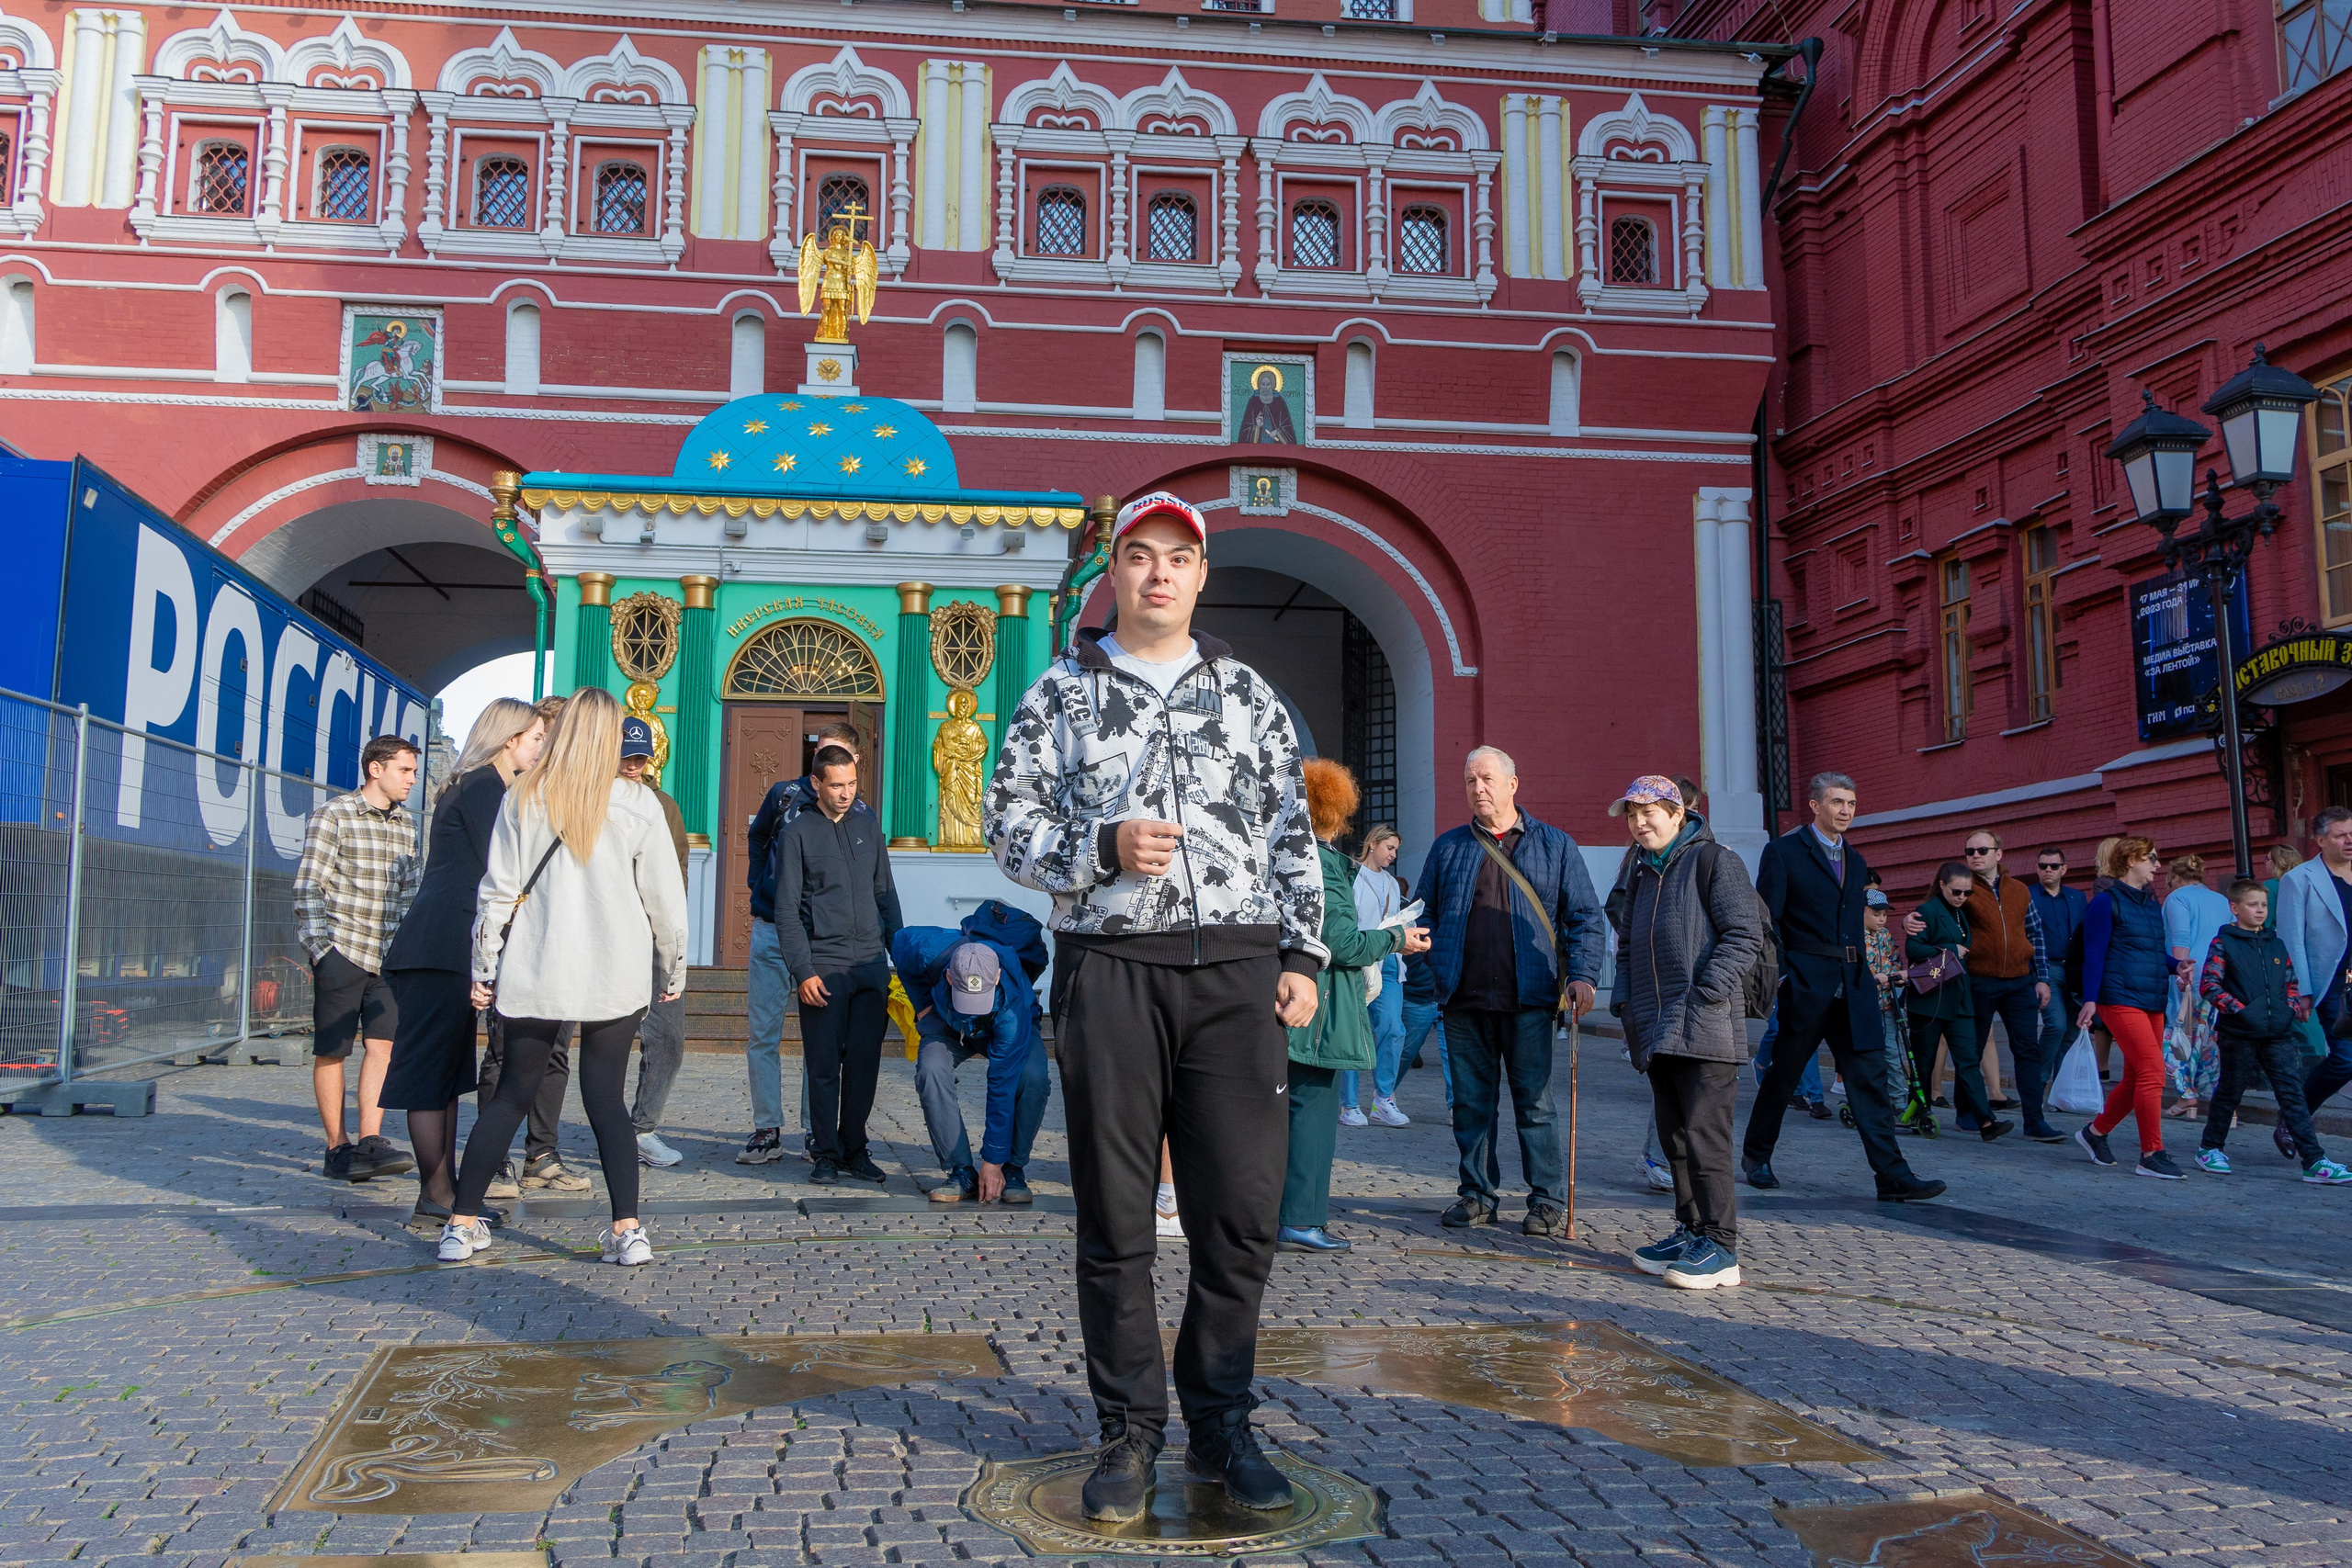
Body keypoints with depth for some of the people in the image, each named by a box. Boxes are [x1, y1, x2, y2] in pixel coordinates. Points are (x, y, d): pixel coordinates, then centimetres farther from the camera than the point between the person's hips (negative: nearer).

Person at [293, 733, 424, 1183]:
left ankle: (370, 1141, -7)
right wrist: (319, 947, -11)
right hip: (341, 950, -5)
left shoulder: (406, 824, 13)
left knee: (381, 1044, -7)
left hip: (387, 955, 5)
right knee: (331, 1052, 3)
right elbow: (307, 887, -6)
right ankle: (337, 1149, 10)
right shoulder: (333, 816, -4)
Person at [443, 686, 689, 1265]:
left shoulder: (523, 799, 1)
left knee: (510, 1096, 12)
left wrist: (482, 968, 11)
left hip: (534, 973, 1)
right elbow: (664, 896, 1)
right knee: (606, 1098, 4)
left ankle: (462, 1225, 13)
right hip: (616, 975, -1)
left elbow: (497, 890, 3)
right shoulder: (636, 802, -3)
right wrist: (672, 968, 12)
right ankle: (627, 1229, -4)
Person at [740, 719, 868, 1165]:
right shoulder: (784, 793, 5)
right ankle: (767, 1132, 9)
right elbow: (757, 838, 22)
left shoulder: (861, 816, 1)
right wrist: (757, 884, 12)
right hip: (771, 930, 1)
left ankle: (817, 1133, 12)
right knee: (763, 1033, 1)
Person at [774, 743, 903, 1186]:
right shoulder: (796, 834, 1)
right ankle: (827, 1154, 11)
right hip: (824, 965, -3)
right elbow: (786, 911, -2)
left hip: (872, 964, 4)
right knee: (824, 1067, 0)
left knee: (864, 1063, 5)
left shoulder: (869, 825, 13)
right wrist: (803, 971, -10)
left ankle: (854, 1149, 17)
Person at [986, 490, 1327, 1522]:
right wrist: (1104, 846, -11)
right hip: (1110, 970, -1)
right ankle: (1129, 1434, 18)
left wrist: (1301, 955, 6)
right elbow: (1010, 824, 6)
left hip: (1237, 972, 2)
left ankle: (1220, 1428, 18)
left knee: (1242, 1214, 1)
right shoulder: (1061, 693, 10)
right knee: (1114, 1217, 4)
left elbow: (1293, 835, 15)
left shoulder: (1249, 693, 16)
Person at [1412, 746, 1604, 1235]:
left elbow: (1585, 916, 6)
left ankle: (1546, 1200, 10)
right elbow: (1423, 914, 16)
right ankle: (1477, 1194, 18)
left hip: (1528, 999, -2)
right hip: (1464, 1000, 2)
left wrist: (1582, 975, -8)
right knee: (1471, 1102, 7)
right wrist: (1431, 966, 0)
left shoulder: (1555, 846, 7)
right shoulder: (1448, 847, 12)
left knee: (1535, 1102, 0)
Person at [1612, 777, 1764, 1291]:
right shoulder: (1642, 874, 20)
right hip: (1656, 1031, 8)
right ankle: (1691, 1229, 20)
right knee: (1674, 1134, 11)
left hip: (1704, 1030, -8)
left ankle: (1720, 1247, -5)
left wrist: (1706, 995, -17)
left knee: (1704, 1132, -9)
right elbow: (1629, 947, 28)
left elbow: (1745, 936, -10)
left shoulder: (1713, 861, -4)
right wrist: (1624, 998, 12)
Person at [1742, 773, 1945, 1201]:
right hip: (1806, 985, -5)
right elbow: (1766, 920, -6)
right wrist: (1777, 976, -13)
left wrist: (1863, 972, 15)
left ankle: (1892, 1177, -3)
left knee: (1870, 1079, -2)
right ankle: (1756, 1157, 25)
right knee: (1783, 1073, 7)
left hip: (1853, 989, 5)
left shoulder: (1856, 862, 18)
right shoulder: (1783, 852, -2)